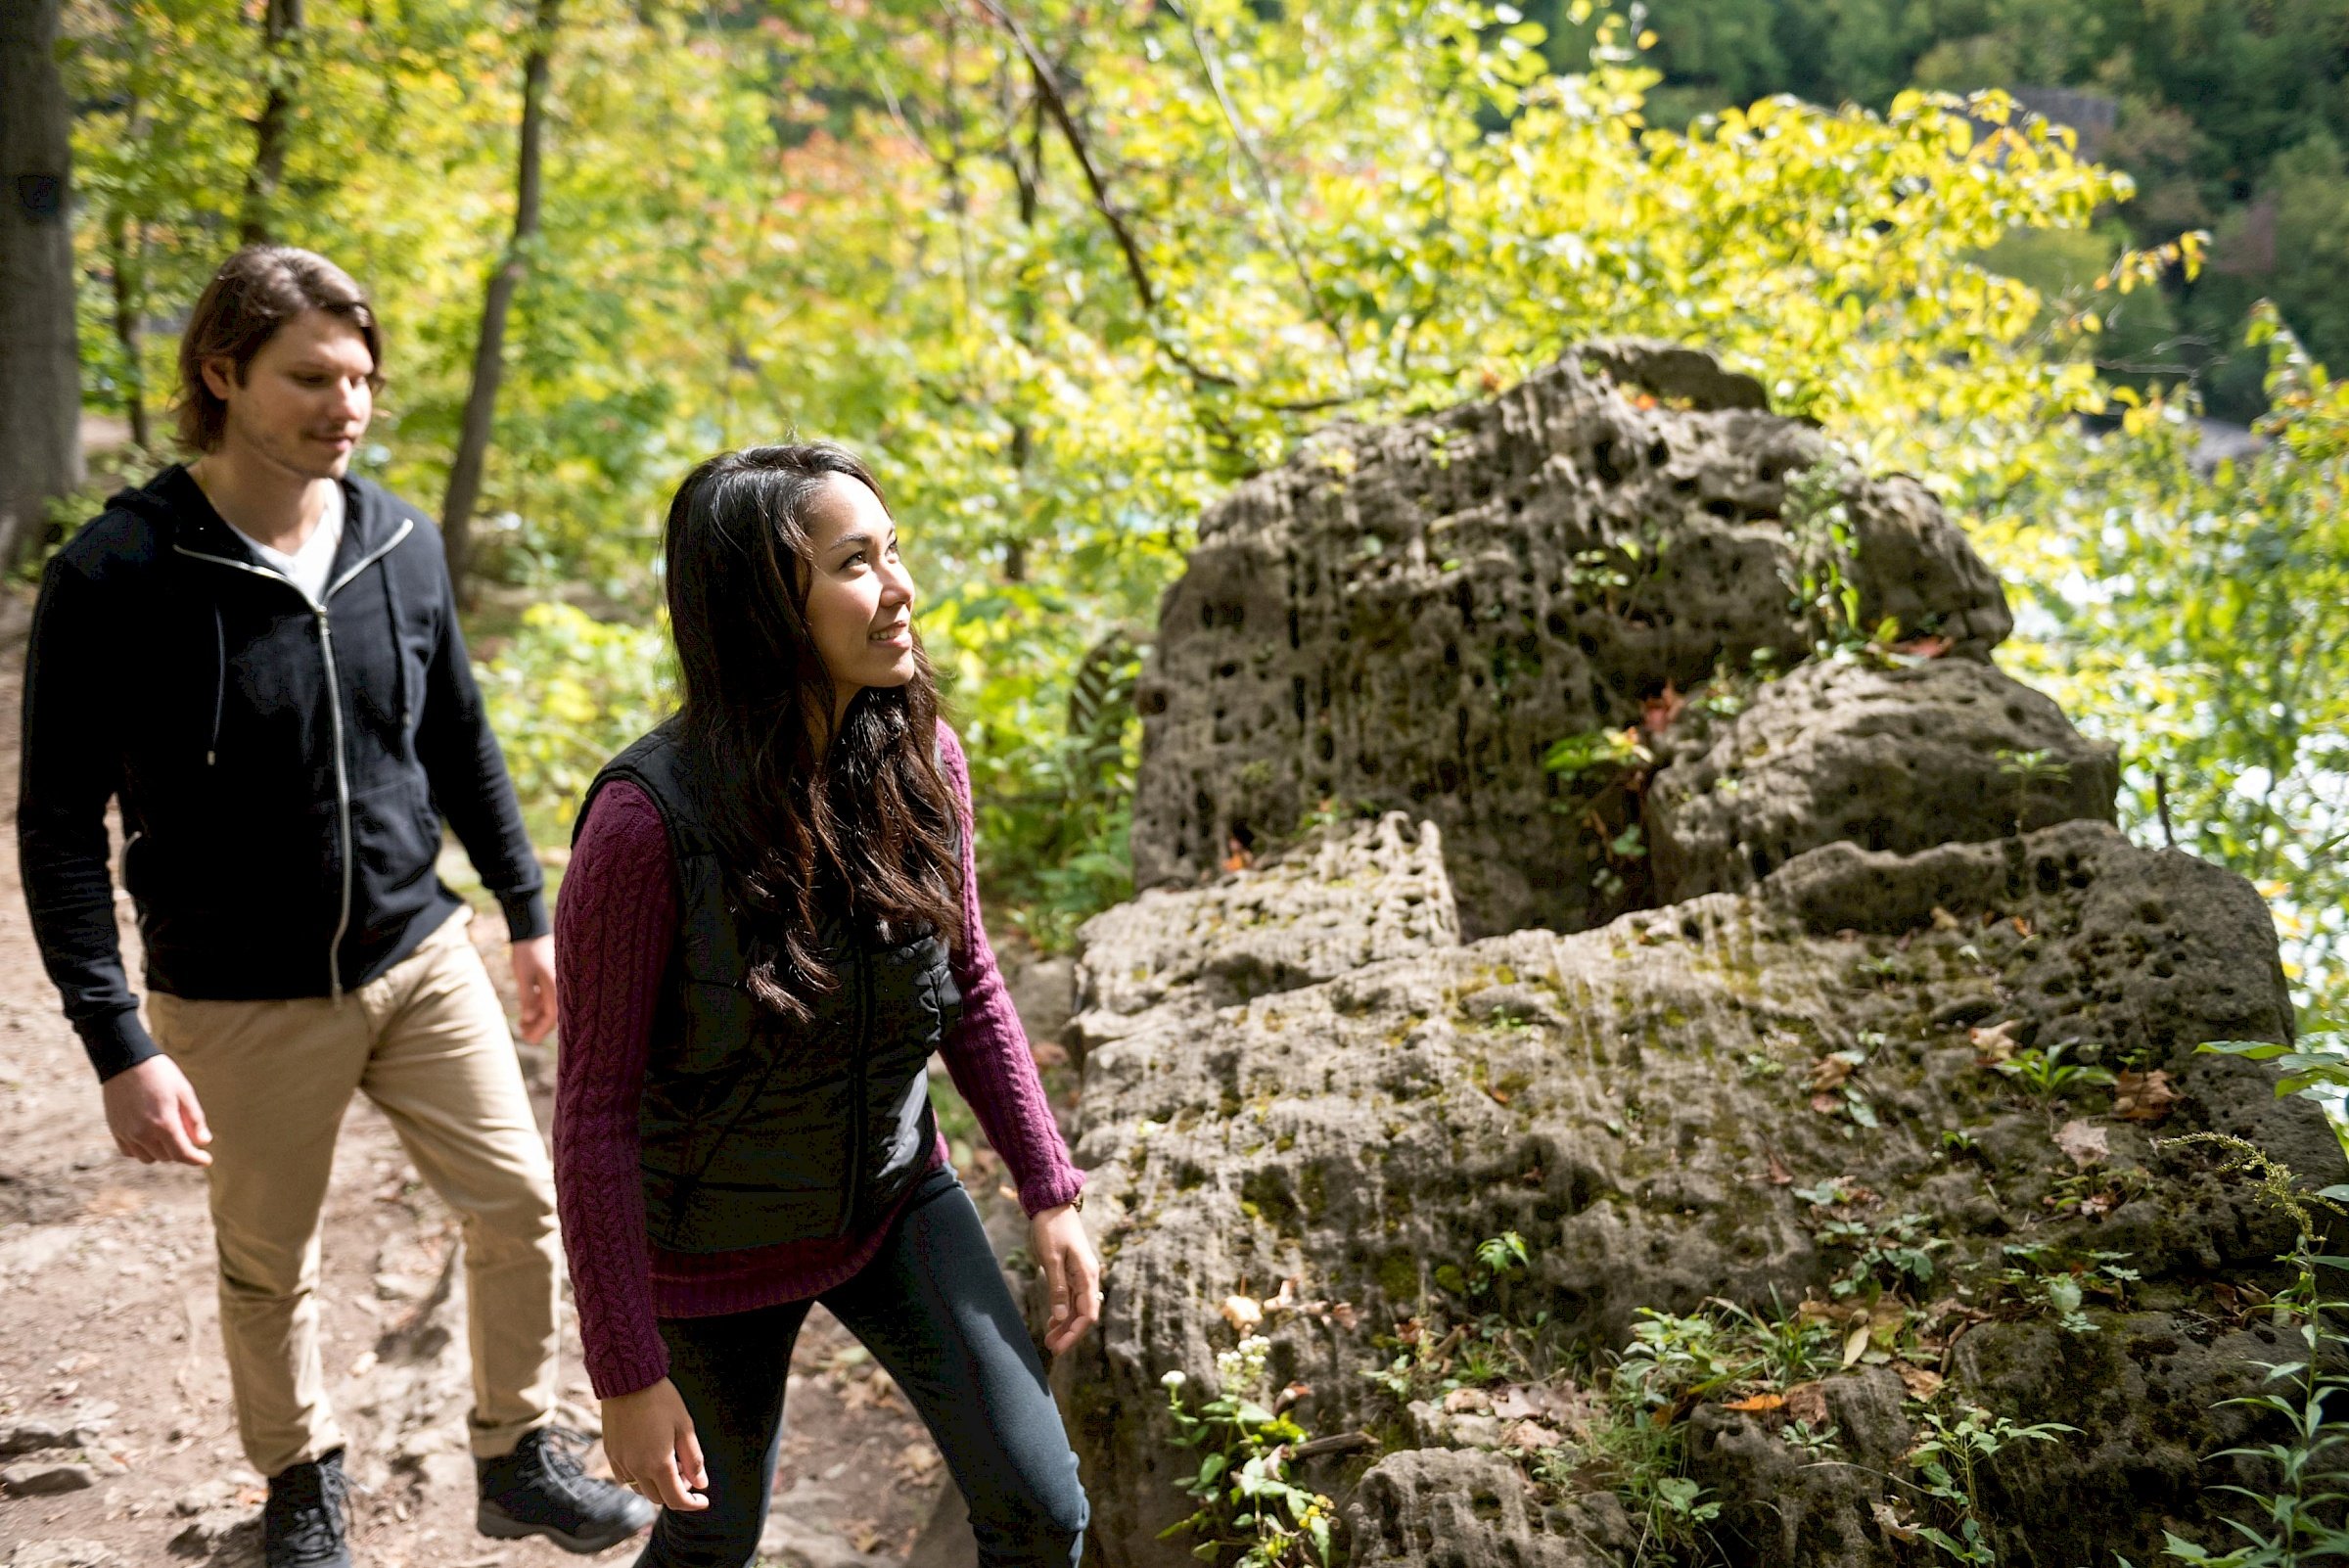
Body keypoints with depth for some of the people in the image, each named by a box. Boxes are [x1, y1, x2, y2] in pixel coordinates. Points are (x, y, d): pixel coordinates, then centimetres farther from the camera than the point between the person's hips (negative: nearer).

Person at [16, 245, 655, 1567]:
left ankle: (522, 1460, 30)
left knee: (523, 1205, 7)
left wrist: (530, 916, 15)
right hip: (242, 1001, -3)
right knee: (271, 1269, 14)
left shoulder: (401, 544, -3)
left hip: (422, 958, 4)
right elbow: (61, 822, -14)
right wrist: (119, 1046, -18)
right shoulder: (119, 576, -17)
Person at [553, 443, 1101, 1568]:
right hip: (720, 1250, -3)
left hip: (898, 1198, 4)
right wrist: (628, 1374, -18)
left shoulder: (918, 759, -14)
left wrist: (1049, 1192, 2)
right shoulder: (650, 819, -29)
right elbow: (593, 1110, -21)